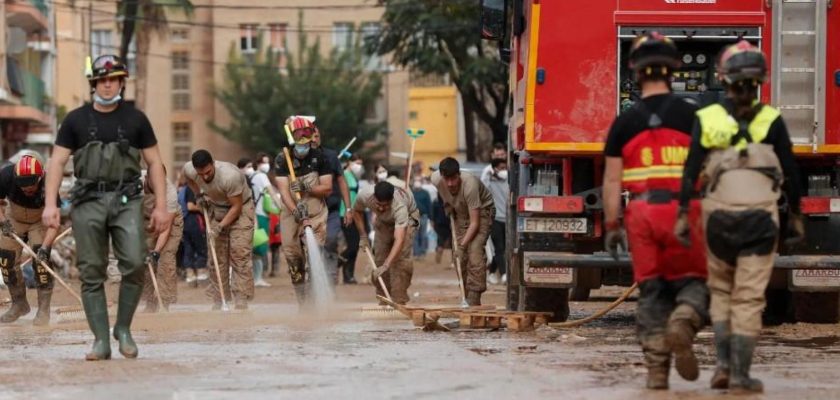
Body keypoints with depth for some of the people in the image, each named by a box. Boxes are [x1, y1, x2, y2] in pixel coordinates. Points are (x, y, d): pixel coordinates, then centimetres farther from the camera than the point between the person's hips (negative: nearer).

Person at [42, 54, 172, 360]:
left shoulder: (135, 119, 9)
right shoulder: (76, 120, 9)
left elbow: (154, 163, 11)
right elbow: (57, 162, 6)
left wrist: (161, 206, 3)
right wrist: (50, 204, -6)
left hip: (126, 199, 0)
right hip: (88, 200, 1)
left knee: (135, 263, -16)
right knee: (91, 273, -2)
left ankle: (123, 328, 3)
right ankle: (101, 341, 3)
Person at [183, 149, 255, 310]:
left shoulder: (230, 175, -35)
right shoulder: (189, 170, -18)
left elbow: (236, 207, -24)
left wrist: (220, 227, -26)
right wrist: (199, 195, 1)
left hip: (241, 210, -6)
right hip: (216, 209, 6)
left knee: (240, 254, -14)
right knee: (217, 256, 4)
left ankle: (241, 302, -16)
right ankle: (217, 301, 10)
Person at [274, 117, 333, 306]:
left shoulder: (319, 157, -3)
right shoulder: (283, 160, -4)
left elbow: (327, 188, -3)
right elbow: (283, 189, -14)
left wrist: (307, 188, -20)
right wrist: (295, 210, -30)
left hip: (316, 212, -1)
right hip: (291, 212, 1)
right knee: (292, 255, 1)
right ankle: (302, 303, 11)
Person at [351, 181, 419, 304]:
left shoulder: (399, 206, -47)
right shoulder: (365, 196, -34)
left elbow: (399, 240, -54)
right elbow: (357, 211, -7)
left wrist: (386, 265, -62)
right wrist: (363, 236, -13)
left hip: (409, 216, -4)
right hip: (383, 220, 4)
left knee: (401, 257, -22)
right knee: (380, 256, -5)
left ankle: (399, 301, -19)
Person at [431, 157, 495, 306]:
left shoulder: (470, 185, -38)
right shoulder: (436, 180, -22)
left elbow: (474, 223, -35)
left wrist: (462, 246, -38)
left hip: (481, 211, -6)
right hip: (460, 212, 6)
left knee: (475, 250, -22)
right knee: (461, 256, -1)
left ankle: (474, 298, -23)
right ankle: (466, 297, 8)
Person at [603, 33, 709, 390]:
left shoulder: (625, 122, 4)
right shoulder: (691, 116, 0)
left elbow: (612, 179, 2)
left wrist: (611, 226, 7)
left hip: (642, 212, 2)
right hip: (684, 210, -2)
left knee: (651, 290, 9)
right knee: (692, 282, 9)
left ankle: (656, 369, 4)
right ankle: (683, 322, -25)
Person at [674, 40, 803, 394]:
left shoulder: (707, 119, -1)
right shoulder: (771, 121, -2)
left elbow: (691, 169, -6)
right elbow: (790, 172, 1)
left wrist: (683, 215, -3)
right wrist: (795, 215, 11)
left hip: (719, 213, 1)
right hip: (760, 215, -1)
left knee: (721, 290, 19)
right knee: (749, 297, 1)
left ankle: (724, 363, 7)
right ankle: (741, 375, -1)